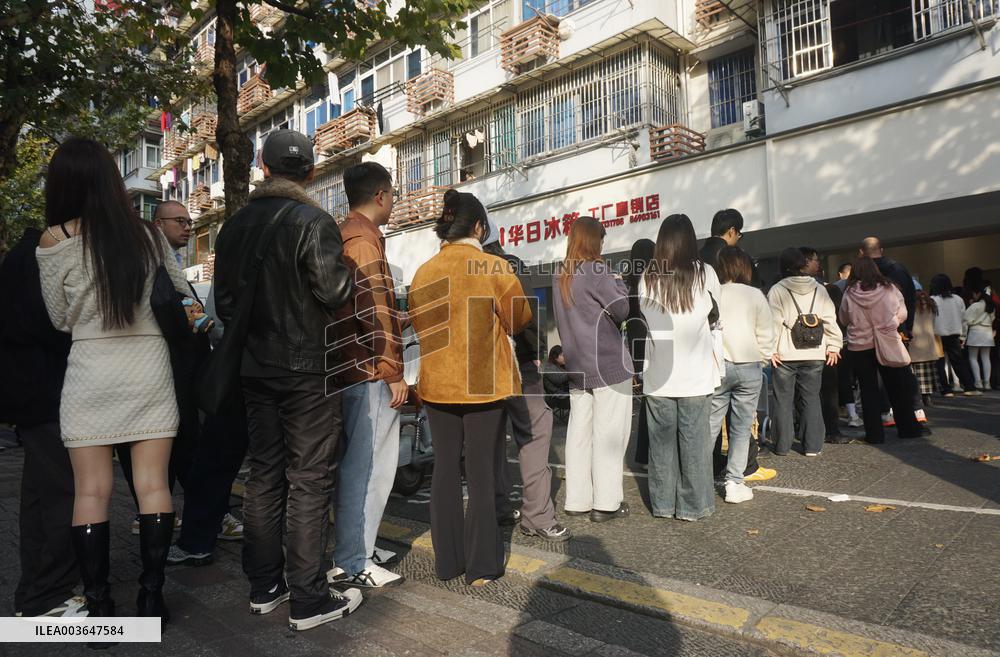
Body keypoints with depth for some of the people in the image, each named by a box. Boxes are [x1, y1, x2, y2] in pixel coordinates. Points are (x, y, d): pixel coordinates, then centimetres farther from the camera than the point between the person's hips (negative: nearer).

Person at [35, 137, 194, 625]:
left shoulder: (55, 240, -5)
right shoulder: (146, 233, 1)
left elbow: (60, 320, 6)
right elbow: (183, 290, 15)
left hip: (90, 371, -1)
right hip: (149, 366, 2)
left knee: (91, 490, 7)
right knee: (152, 484, 6)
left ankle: (98, 607, 13)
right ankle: (151, 598, 13)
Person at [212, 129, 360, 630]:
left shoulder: (234, 226, 9)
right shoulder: (313, 222, -12)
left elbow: (224, 300, 12)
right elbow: (335, 292, -20)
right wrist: (349, 274, 1)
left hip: (254, 369, 7)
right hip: (307, 368, -6)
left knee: (263, 475, 14)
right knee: (308, 481, 0)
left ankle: (263, 587, 24)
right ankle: (307, 599, 7)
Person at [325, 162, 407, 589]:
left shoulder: (343, 235, 18)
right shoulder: (364, 238, -12)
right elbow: (376, 310, -20)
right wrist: (393, 372, -15)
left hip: (351, 369, 10)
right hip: (371, 372, -10)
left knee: (357, 463, 17)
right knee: (370, 466, -3)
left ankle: (351, 549, 28)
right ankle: (353, 563, 6)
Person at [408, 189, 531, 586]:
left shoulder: (423, 272, -1)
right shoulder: (495, 267, -11)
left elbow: (418, 325, 7)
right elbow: (519, 321, -2)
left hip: (437, 385, 4)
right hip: (485, 384, -3)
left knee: (445, 469, 13)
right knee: (482, 473, 6)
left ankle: (447, 562, 23)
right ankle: (481, 566, 15)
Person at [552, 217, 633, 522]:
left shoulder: (559, 276, 9)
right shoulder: (596, 271, -12)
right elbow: (622, 309, -8)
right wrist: (618, 282, 6)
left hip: (576, 367, 7)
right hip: (608, 365, -7)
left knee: (579, 432, 10)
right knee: (608, 433, 0)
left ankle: (577, 500, 17)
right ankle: (606, 503, 5)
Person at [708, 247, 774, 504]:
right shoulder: (755, 295, -1)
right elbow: (766, 335, 1)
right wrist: (762, 359, 16)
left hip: (718, 366, 0)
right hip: (749, 367, 0)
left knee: (709, 425, 5)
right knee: (741, 429, 7)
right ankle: (734, 484, 8)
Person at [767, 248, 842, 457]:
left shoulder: (776, 290, -6)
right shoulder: (819, 290, 4)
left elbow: (774, 322, -10)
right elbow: (830, 320, 4)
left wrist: (770, 349, -7)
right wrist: (833, 346, 9)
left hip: (785, 354, -2)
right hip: (814, 354, 3)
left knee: (784, 400, 6)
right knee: (811, 399, 11)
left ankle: (782, 445, 11)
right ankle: (812, 445, 12)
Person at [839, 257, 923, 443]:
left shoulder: (849, 294, -9)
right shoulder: (889, 288, -6)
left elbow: (843, 319, 3)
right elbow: (902, 314, 2)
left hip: (859, 346, -1)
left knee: (868, 389, 7)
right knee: (898, 389, 13)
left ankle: (874, 433, 7)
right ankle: (908, 428, 21)